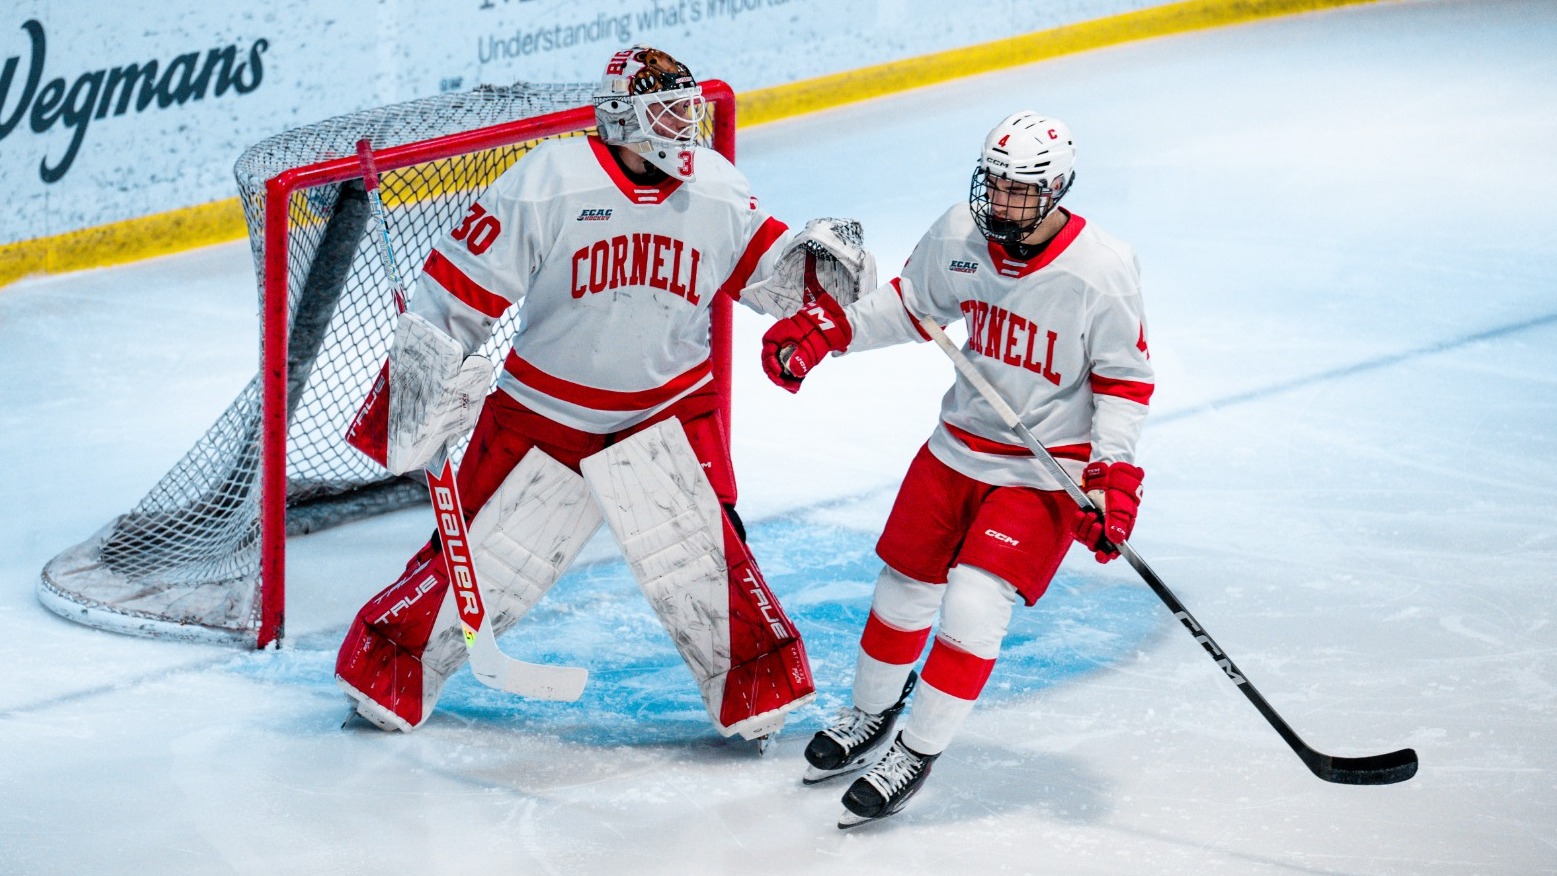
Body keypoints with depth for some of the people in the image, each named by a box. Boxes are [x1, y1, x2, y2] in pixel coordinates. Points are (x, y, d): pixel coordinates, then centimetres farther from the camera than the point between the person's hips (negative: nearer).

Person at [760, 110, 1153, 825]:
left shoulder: (1101, 271, -21)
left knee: (974, 605, -16)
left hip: (1047, 470, -5)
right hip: (959, 445, 5)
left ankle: (918, 752, 0)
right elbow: (912, 303, 10)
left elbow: (1126, 377, -12)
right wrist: (827, 329, 0)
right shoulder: (960, 236, -9)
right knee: (904, 587, 14)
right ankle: (871, 713, 40)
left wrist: (1113, 475, -19)